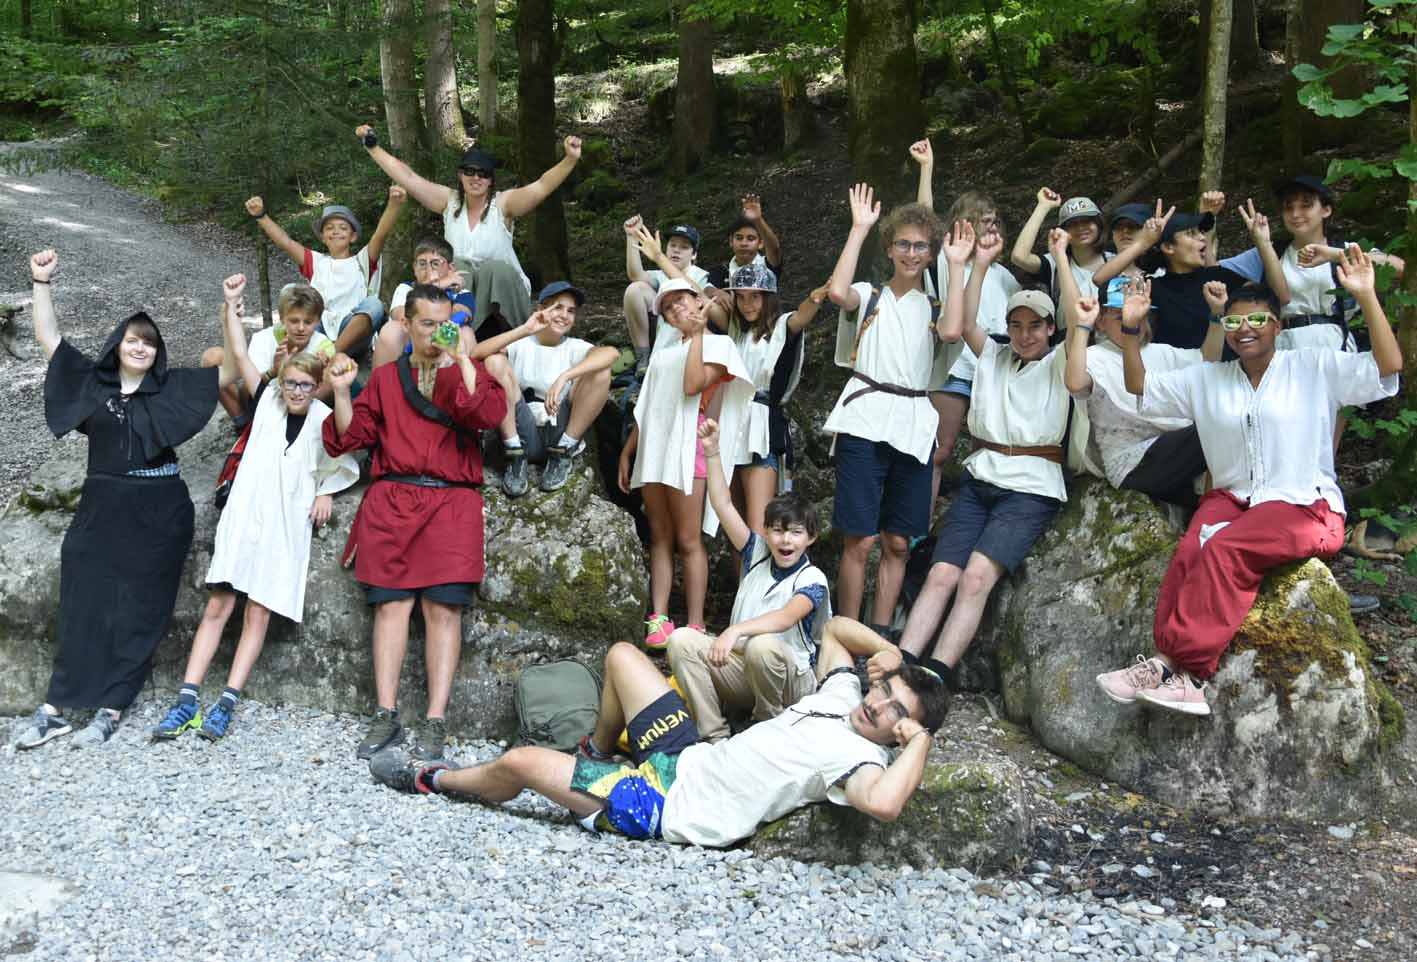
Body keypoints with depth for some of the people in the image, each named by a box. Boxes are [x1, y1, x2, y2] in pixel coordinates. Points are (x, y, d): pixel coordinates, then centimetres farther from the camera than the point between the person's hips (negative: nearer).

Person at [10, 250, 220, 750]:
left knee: (138, 613, 1)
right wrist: (41, 281, 0)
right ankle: (54, 709, 6)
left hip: (158, 512, -1)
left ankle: (111, 710, 8)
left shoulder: (172, 387, 5)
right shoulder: (91, 381, 9)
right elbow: (47, 337, 7)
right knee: (83, 606, 2)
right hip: (101, 508, 2)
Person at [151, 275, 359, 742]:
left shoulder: (325, 420, -1)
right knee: (218, 605, -2)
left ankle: (226, 704, -2)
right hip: (243, 515, 2)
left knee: (258, 613, -4)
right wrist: (230, 306, -3)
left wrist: (325, 492, 2)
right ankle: (186, 701, -2)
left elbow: (344, 461, 11)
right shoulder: (267, 401, 4)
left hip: (286, 526, -2)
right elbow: (239, 356, -1)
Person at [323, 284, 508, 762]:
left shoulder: (468, 372, 14)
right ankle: (386, 716, 1)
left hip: (450, 502, -1)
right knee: (391, 605, -3)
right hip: (391, 500, 2)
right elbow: (351, 436, 13)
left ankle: (436, 722, -6)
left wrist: (462, 359, -8)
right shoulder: (386, 377, 18)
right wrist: (342, 392, -1)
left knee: (443, 610, -7)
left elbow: (488, 415, -7)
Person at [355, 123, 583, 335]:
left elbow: (543, 185, -23)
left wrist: (571, 159, -39)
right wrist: (372, 146, 0)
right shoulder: (449, 201, 2)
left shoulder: (503, 203, -9)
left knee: (496, 270, -32)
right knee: (453, 268, -26)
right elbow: (407, 177, 2)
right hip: (459, 290, 3)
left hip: (502, 288, -2)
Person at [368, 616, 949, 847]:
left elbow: (882, 803, -47)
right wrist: (889, 651, 0)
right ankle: (596, 757, 43)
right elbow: (834, 628, 18)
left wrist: (921, 739, -32)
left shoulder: (862, 758, -22)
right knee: (621, 655, 19)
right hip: (688, 756, 8)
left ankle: (431, 779, 26)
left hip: (665, 806, -8)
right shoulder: (843, 700, 1)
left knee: (518, 763, -7)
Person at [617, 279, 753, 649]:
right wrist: (627, 451, 18)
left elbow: (692, 385, -15)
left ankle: (695, 626, -5)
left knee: (688, 541, -7)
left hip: (687, 446, -6)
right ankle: (658, 620, 4)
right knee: (659, 538, 4)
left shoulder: (718, 343, 2)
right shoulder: (665, 347, 22)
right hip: (653, 447, 6)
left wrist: (697, 333, -9)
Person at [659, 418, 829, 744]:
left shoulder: (812, 579, -10)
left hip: (791, 679, -5)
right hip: (741, 671, 5)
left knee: (761, 645, -39)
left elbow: (786, 618, -30)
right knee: (682, 639, -18)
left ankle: (768, 724, -10)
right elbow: (723, 505, 0)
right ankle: (714, 737, -18)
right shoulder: (758, 554, 6)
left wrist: (736, 631, -43)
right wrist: (712, 452, -9)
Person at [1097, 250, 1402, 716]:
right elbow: (1140, 387, 17)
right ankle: (1185, 674, -36)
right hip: (1232, 497, 4)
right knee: (1191, 551, -29)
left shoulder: (1316, 369, 2)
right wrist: (1130, 331, 3)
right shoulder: (1206, 379, 15)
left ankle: (1175, 660, -31)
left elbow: (1388, 367, -9)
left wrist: (1366, 297, -18)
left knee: (1224, 549, -32)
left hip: (1306, 506, -4)